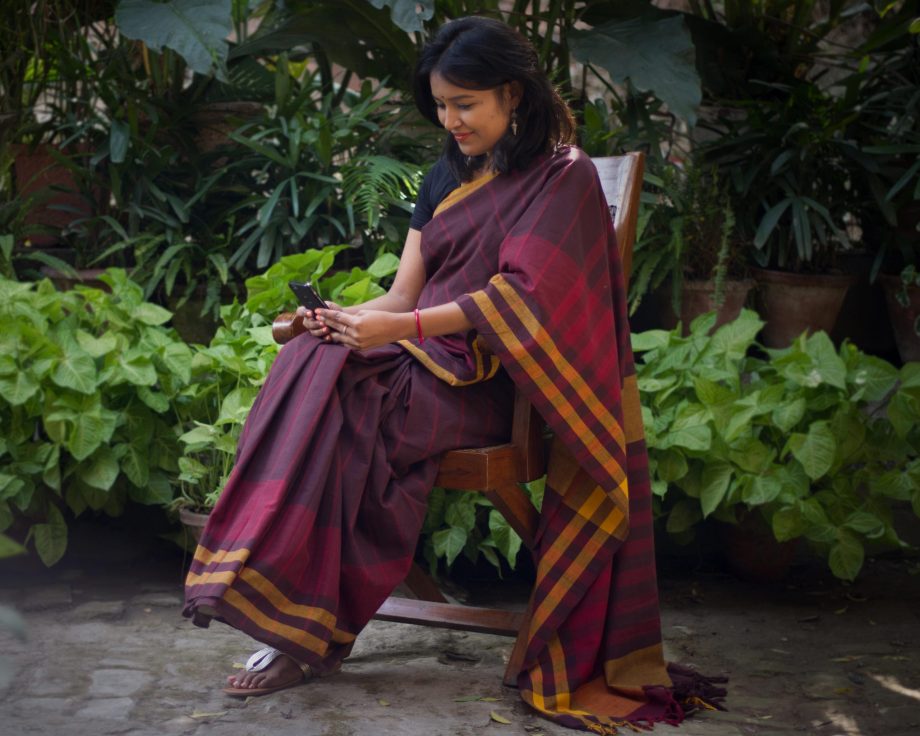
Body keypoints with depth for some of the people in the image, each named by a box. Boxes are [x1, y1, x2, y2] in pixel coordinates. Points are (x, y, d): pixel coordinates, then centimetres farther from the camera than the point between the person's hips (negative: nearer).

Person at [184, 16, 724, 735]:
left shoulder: (561, 178, -2)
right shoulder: (446, 179, 19)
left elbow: (514, 298, -14)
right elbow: (403, 295, 13)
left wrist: (399, 328, -21)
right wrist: (339, 319, -8)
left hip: (485, 379, -6)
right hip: (425, 359, 6)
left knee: (338, 404, -29)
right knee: (312, 366, -24)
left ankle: (313, 629, -20)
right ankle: (295, 616, -26)